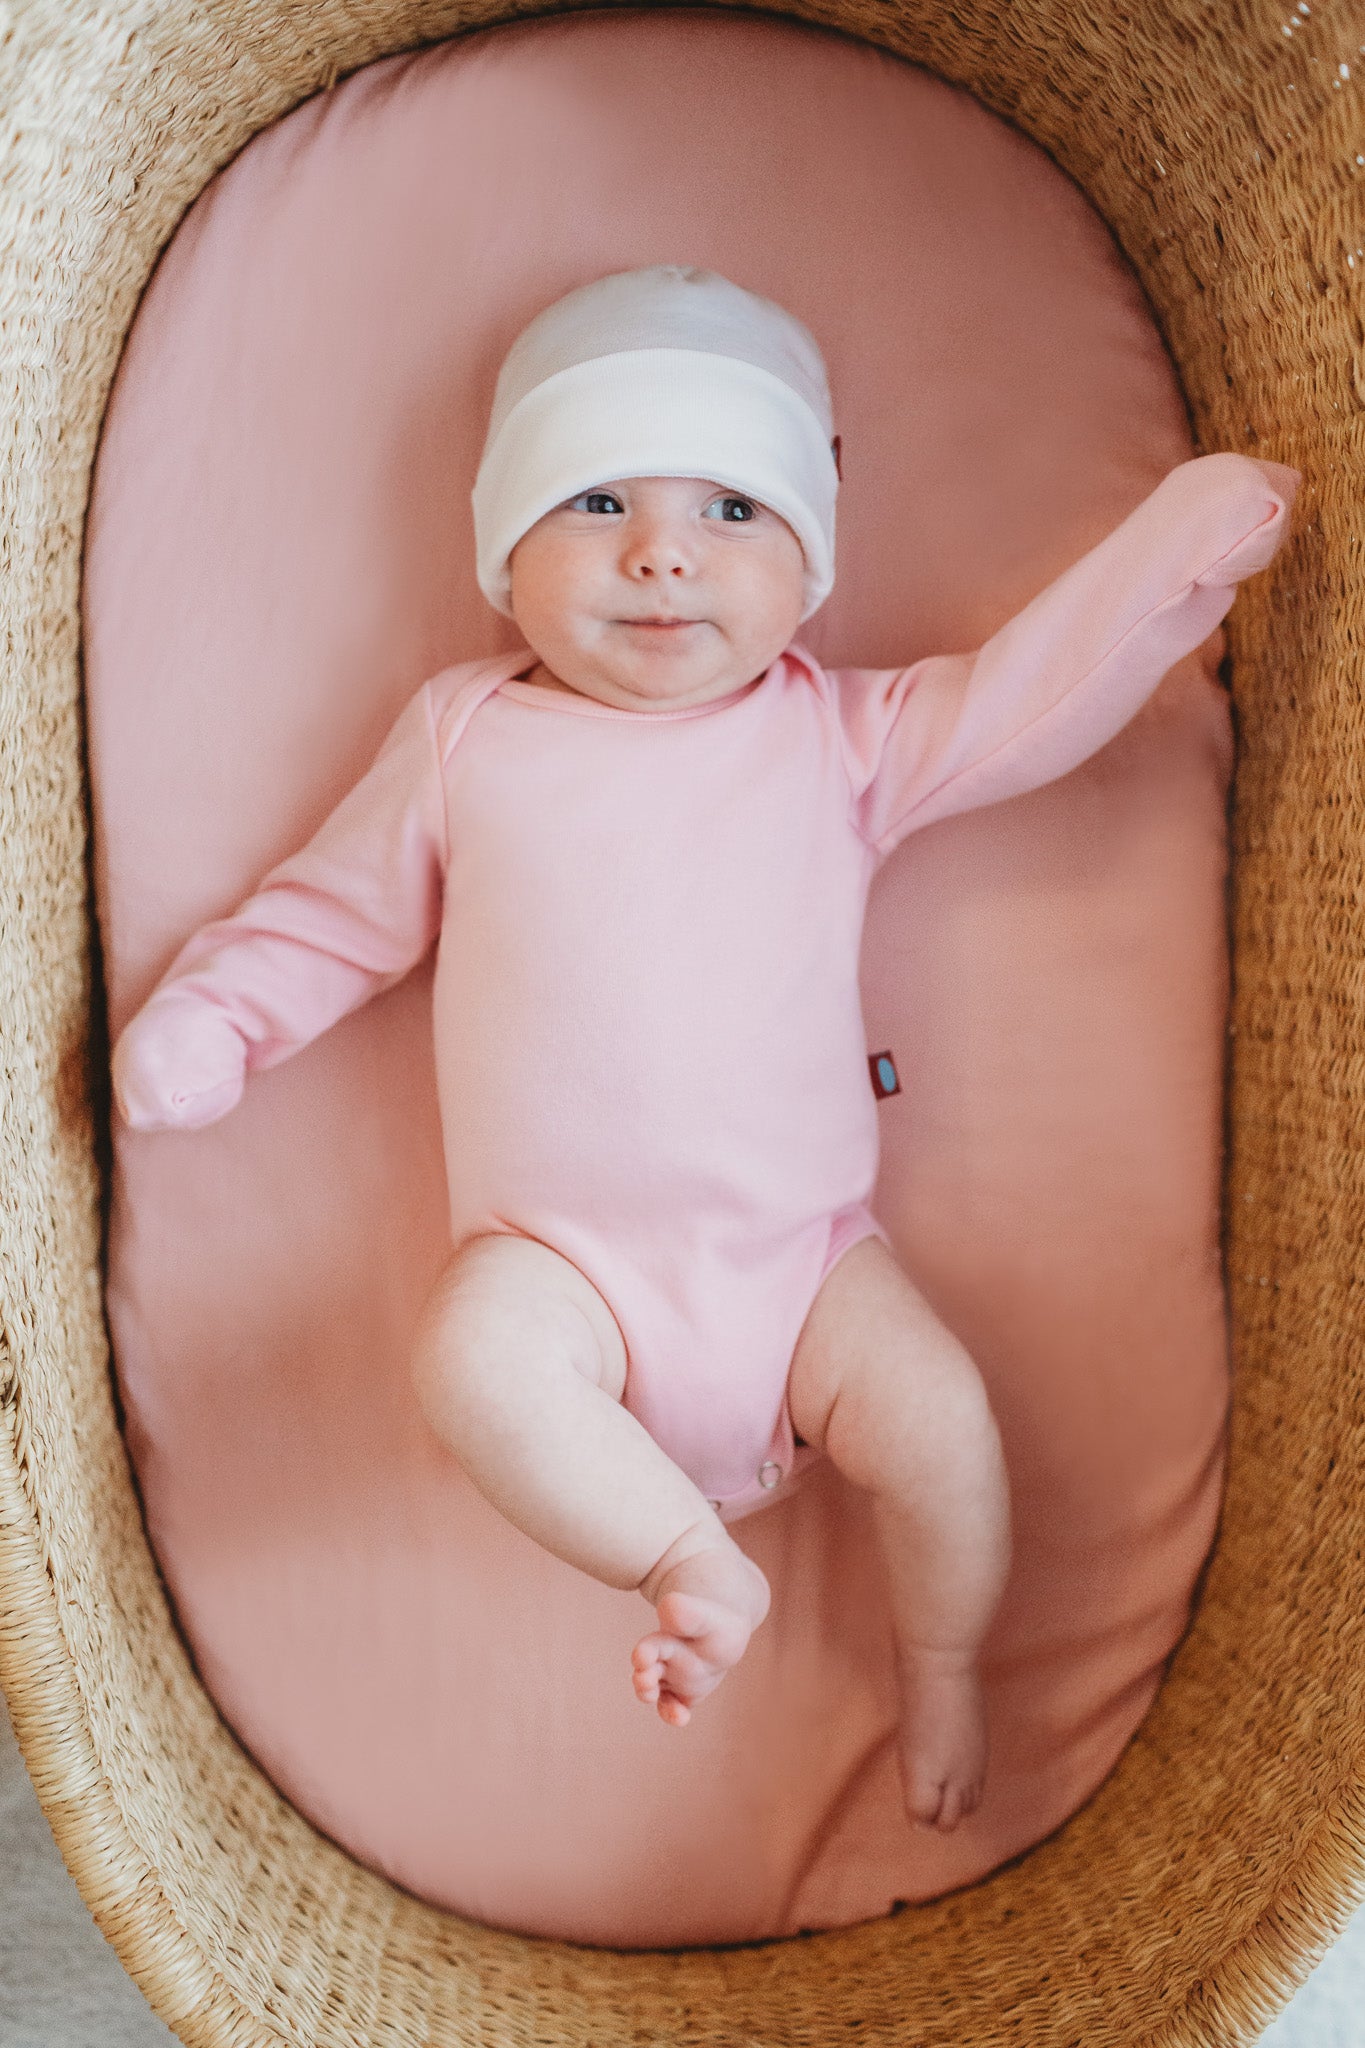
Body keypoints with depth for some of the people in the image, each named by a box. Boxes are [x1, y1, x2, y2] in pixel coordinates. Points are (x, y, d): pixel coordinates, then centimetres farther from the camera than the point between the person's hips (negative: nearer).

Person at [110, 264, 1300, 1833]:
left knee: (939, 1422, -15)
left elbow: (1033, 693, 2)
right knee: (472, 1358, -31)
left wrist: (1178, 547, -7)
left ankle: (939, 1670, 16)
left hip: (804, 1250, 1)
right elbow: (336, 907, 14)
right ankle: (692, 1565, -10)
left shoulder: (838, 735, 5)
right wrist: (207, 1016, 2)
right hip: (565, 1266, -1)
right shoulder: (463, 736, 6)